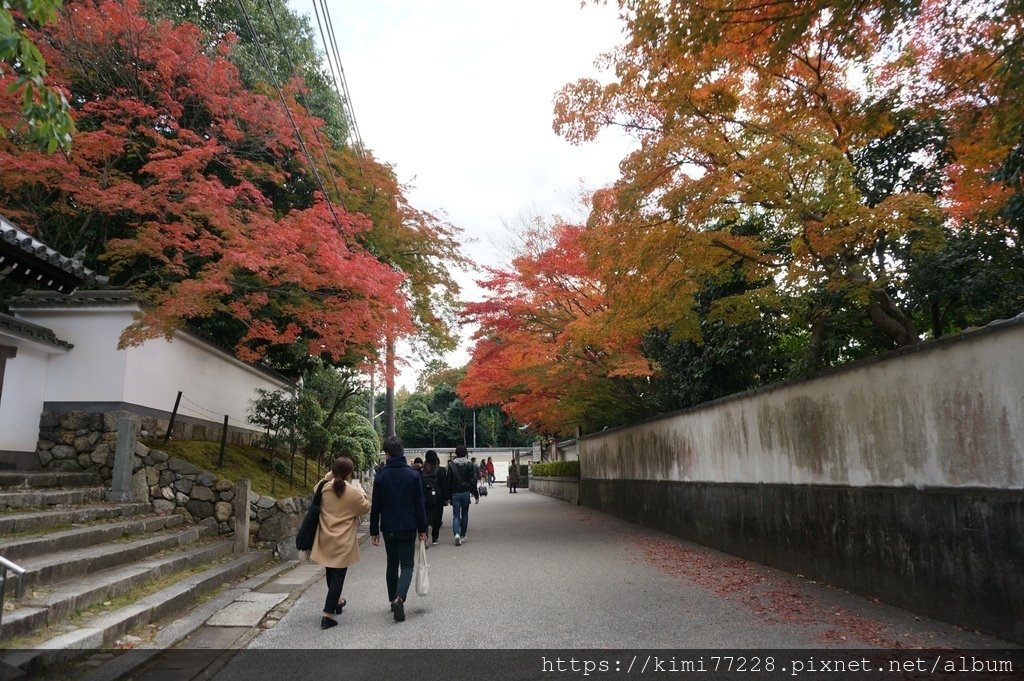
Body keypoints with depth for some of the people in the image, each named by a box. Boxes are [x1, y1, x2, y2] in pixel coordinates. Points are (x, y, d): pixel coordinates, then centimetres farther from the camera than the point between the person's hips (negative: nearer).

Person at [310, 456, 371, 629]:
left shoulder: (325, 488, -6)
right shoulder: (353, 492, -17)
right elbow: (365, 507, 0)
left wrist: (328, 477, 11)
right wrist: (361, 491, 12)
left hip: (325, 539, 5)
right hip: (343, 541, -5)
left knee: (331, 572, 23)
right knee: (338, 574, 1)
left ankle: (336, 601, 42)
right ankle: (328, 615, -1)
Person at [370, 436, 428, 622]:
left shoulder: (381, 476, -3)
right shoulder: (413, 474, -6)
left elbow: (375, 506, 0)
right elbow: (419, 504, -4)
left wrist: (374, 530, 8)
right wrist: (422, 529, 3)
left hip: (388, 528, 2)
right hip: (408, 528, -2)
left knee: (392, 564, 17)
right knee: (407, 565, 3)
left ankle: (393, 600, 21)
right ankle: (399, 598, -18)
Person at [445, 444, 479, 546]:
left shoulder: (452, 465, -2)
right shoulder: (469, 464, -4)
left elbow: (449, 481, -1)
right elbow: (473, 481, -4)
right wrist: (476, 495, 1)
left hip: (455, 493, 0)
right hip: (466, 493, 0)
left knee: (456, 515, 3)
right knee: (464, 514, 14)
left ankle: (457, 534, -18)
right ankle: (463, 536, 18)